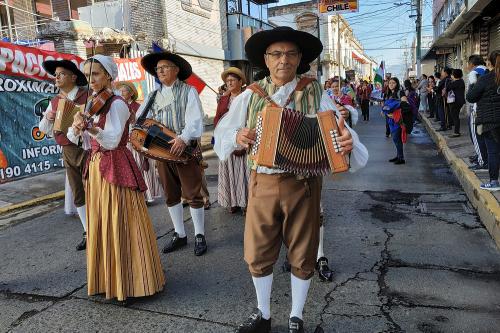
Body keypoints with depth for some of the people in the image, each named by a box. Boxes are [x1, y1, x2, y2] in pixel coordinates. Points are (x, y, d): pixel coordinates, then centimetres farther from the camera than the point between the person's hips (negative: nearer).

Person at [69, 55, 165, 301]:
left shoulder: (117, 104, -10)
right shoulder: (92, 104, 13)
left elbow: (112, 140, -21)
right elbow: (73, 138, 7)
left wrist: (90, 127, -36)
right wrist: (77, 128, -14)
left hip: (117, 169, -8)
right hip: (95, 168, 8)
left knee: (122, 226, -1)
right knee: (100, 225, 14)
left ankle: (131, 282, 13)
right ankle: (108, 279, 29)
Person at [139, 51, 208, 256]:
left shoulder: (188, 91, 0)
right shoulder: (153, 96, 16)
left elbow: (195, 119, -13)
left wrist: (184, 139, -29)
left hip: (186, 151, -5)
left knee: (192, 195, 0)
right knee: (171, 195, 11)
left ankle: (199, 236, 13)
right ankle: (180, 235, 25)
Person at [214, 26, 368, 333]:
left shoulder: (315, 92, -1)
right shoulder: (251, 95, 4)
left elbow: (337, 129, -10)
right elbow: (222, 131, 8)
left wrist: (347, 141, -33)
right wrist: (237, 137, -15)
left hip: (303, 185, -1)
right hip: (262, 184, 2)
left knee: (302, 255, 11)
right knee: (258, 254, 10)